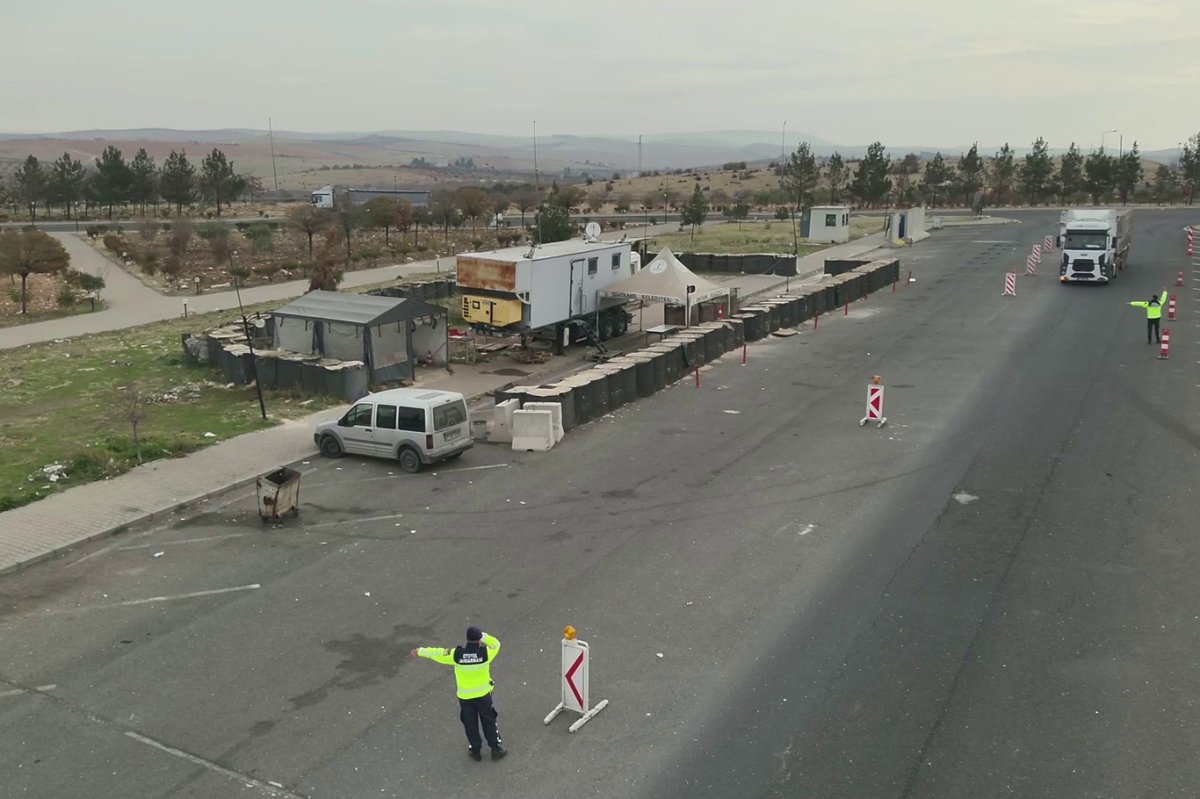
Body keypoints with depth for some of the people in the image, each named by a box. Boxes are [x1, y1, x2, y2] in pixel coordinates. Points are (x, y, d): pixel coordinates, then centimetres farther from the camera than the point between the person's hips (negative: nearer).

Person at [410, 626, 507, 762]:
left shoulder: (457, 654, -20)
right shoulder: (484, 653, -22)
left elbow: (437, 653, -5)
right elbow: (495, 644, 0)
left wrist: (420, 651, 10)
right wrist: (483, 636, -1)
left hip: (465, 696, 1)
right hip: (483, 694, -1)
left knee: (470, 724, 20)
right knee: (489, 722, 18)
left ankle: (475, 751, 33)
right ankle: (495, 749, 28)